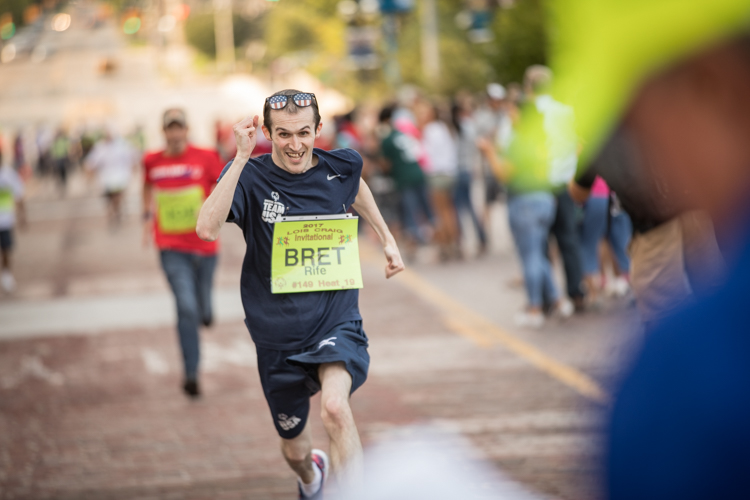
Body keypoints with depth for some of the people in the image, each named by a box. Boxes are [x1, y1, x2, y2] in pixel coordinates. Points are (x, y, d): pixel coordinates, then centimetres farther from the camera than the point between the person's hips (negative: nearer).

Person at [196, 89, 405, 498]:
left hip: (335, 320, 0)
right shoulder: (250, 177, -14)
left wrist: (387, 238, 23)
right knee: (294, 450, 19)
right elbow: (207, 228, -34)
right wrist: (241, 157, -36)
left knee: (335, 407, -33)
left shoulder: (340, 167, -5)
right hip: (278, 335, 0)